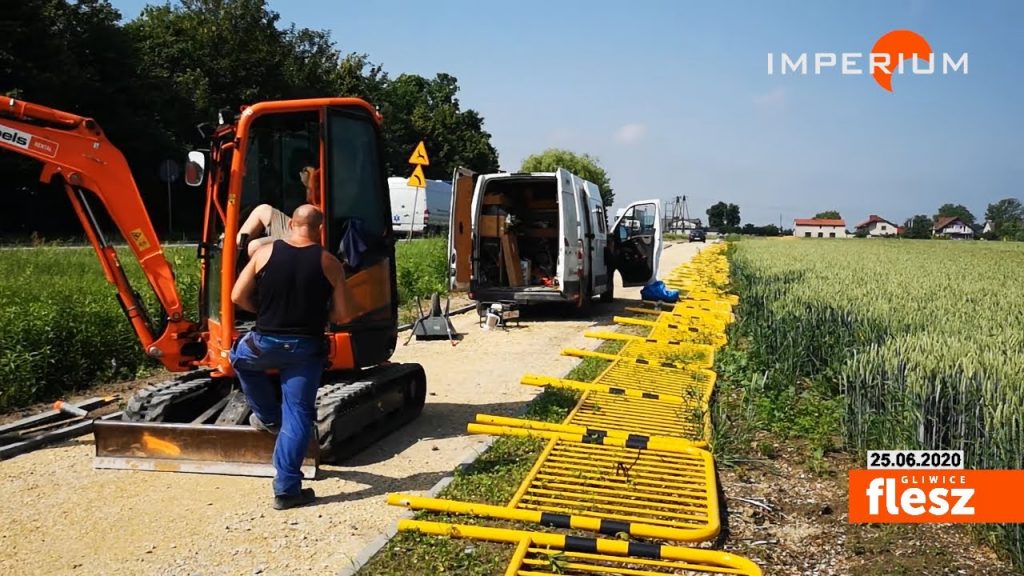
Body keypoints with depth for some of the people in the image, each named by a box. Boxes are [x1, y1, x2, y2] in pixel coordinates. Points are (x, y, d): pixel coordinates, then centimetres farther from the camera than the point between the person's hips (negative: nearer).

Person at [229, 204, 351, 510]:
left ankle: (268, 417, 38)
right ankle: (287, 489, 7)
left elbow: (238, 297, 2)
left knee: (240, 356, 35)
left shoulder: (264, 253, -2)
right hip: (307, 348, -1)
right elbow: (341, 315, -4)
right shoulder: (329, 263, -5)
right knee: (297, 415, 6)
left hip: (265, 343, 1)